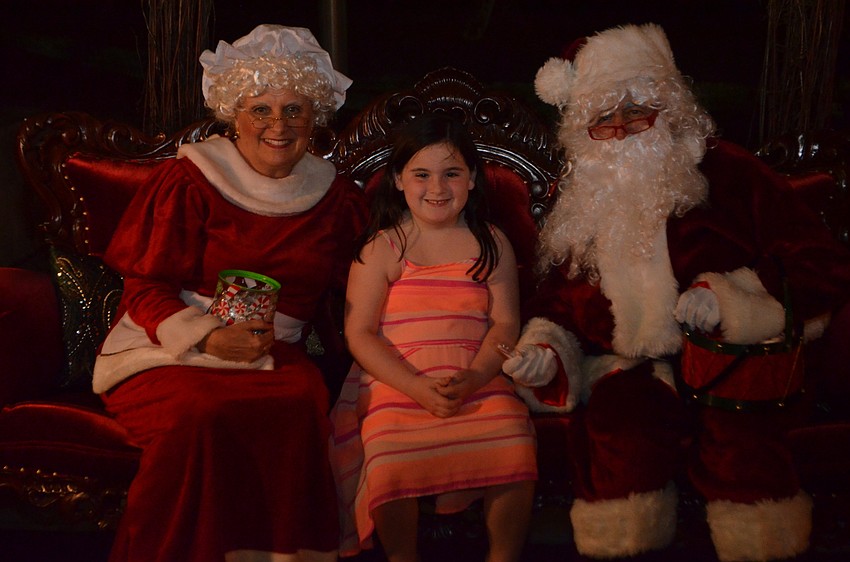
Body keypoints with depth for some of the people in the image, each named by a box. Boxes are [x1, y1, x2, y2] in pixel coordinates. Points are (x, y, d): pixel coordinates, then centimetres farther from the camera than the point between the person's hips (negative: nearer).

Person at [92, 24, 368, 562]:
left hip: (277, 356, 2)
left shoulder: (336, 197, 12)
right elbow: (146, 288, -2)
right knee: (203, 413, -36)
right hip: (173, 353, -2)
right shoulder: (190, 180, 1)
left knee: (302, 403, -33)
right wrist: (208, 337, -18)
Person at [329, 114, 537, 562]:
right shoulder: (381, 248, 3)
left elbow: (505, 323, 4)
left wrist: (472, 378, -15)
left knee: (515, 446, -25)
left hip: (478, 379, 2)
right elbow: (359, 333, -2)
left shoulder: (491, 244, 11)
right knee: (392, 460, -29)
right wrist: (419, 388, -15)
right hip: (396, 382, -1)